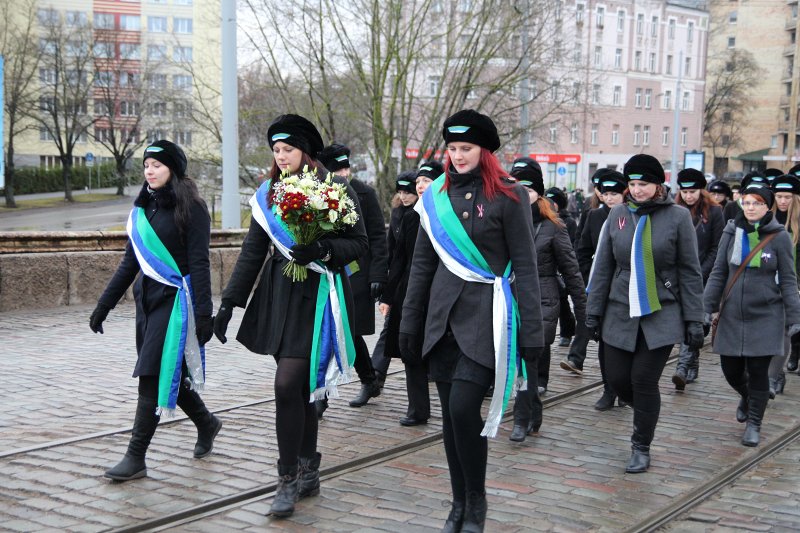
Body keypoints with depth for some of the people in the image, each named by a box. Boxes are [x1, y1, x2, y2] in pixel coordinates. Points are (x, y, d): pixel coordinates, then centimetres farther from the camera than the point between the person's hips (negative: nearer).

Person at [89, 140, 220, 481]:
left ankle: (136, 458, -3)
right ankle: (206, 424, 35)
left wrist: (203, 312, -17)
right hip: (147, 298, 7)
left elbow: (198, 263, -12)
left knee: (153, 377, -8)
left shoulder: (190, 209, -8)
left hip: (175, 299, -7)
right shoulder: (142, 209, 12)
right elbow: (130, 262, 15)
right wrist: (104, 304, 13)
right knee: (167, 373, 13)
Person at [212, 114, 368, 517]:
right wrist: (228, 303, 5)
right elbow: (252, 252, 10)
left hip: (318, 297, -5)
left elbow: (359, 243, -4)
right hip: (280, 295, 5)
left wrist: (321, 250, -22)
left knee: (289, 384, -13)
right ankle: (308, 471, 23)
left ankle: (289, 479, -2)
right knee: (300, 386, 10)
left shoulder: (336, 189, -4)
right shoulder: (268, 194, 10)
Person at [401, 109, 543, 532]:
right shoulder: (437, 197, 9)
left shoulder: (507, 197, -3)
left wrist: (531, 331, -8)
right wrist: (409, 323, 12)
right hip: (444, 316, 5)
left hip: (486, 317, -5)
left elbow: (524, 267, -4)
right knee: (450, 414, 7)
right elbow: (422, 264, 14)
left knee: (463, 409, -14)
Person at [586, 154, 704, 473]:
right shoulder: (618, 214, 3)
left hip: (661, 316, -3)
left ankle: (641, 448, 16)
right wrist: (593, 311, 6)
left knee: (644, 381, -3)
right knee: (617, 378, 4)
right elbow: (602, 267, 8)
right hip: (620, 314, 3)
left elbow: (690, 273, -2)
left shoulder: (678, 217, -4)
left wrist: (694, 320, -4)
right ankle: (646, 414, 35)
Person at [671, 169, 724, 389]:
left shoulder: (714, 212, 0)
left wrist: (700, 274, -10)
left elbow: (717, 249, -2)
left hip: (703, 278, -4)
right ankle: (693, 367, 22)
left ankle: (683, 368, -19)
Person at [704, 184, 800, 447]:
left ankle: (754, 424, 15)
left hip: (765, 317, -3)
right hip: (732, 315, 3)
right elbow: (718, 273, 6)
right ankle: (746, 397, 41)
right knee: (730, 368, 8)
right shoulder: (731, 233, 2)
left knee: (758, 371, -1)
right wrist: (708, 306, -1)